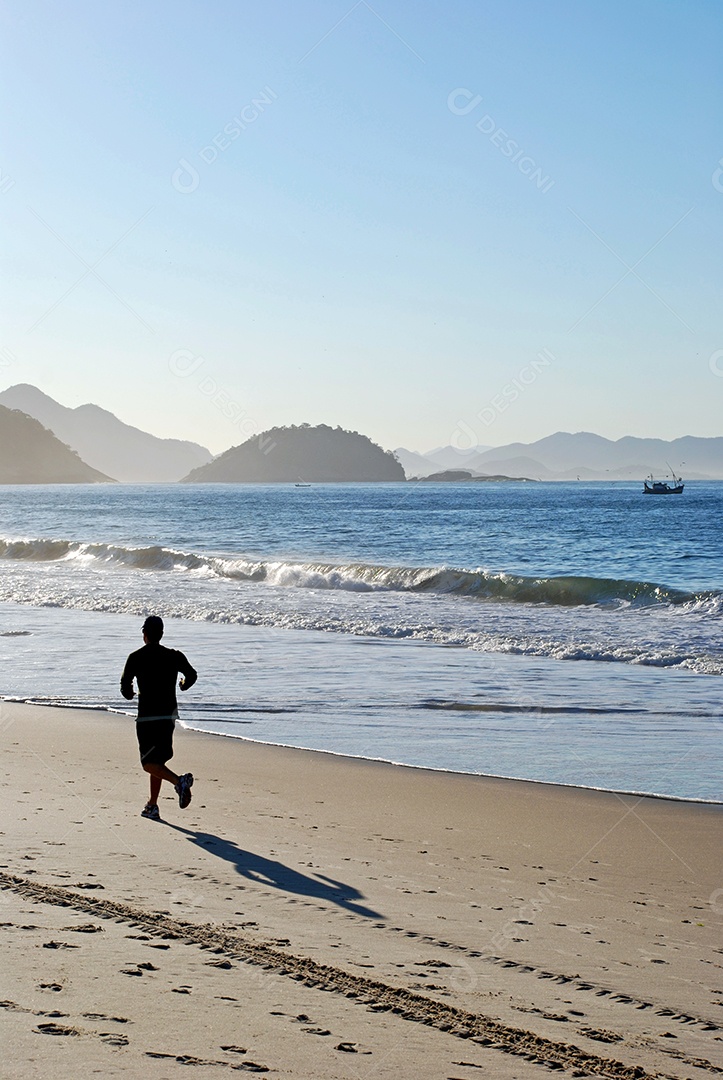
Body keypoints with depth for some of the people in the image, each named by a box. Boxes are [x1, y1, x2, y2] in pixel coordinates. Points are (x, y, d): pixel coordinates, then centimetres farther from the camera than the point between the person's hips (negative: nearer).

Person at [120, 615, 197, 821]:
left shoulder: (135, 658, -6)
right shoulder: (174, 656, 2)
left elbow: (125, 686, -8)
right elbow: (192, 675, 4)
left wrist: (129, 694, 16)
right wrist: (183, 685, 27)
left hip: (147, 717, -5)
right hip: (169, 715, 5)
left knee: (149, 763, -4)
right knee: (158, 760, 17)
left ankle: (179, 781, -31)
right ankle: (152, 806, 19)